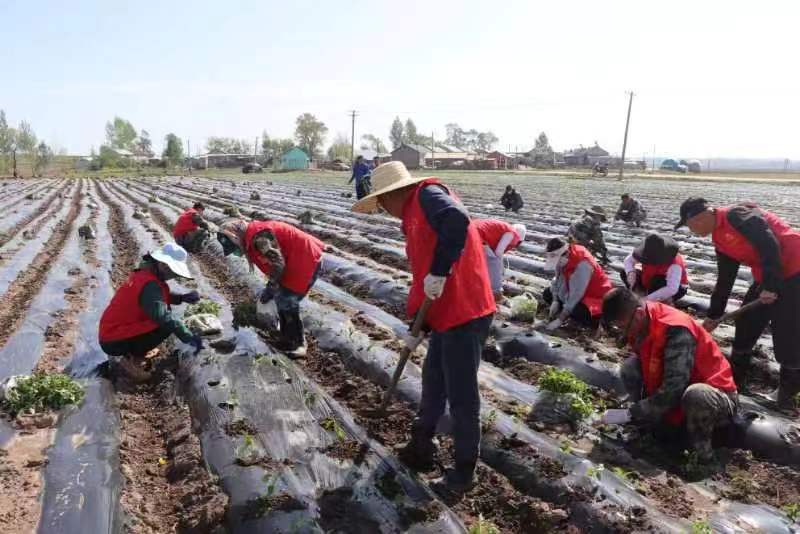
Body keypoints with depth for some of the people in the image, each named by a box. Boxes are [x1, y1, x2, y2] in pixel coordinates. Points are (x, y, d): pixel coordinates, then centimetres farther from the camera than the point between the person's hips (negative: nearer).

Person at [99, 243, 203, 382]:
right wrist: (189, 337, -33)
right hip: (113, 342, -10)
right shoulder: (149, 284, -24)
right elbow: (163, 316, -34)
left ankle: (130, 353, 11)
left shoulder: (144, 273, 6)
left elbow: (163, 297, 19)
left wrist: (182, 298, 0)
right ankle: (130, 360, -8)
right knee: (166, 326, -19)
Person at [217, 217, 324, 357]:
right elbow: (270, 264, 18)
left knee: (286, 302, -7)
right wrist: (271, 287, 14)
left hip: (307, 259, -10)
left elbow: (278, 263, -24)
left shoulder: (258, 235, -21)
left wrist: (270, 288, -14)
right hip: (297, 261, 10)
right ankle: (287, 338, 25)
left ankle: (296, 345, 4)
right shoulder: (251, 239, 12)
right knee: (282, 299, 14)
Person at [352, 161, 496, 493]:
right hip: (447, 315, 10)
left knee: (461, 397, 4)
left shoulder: (427, 194, -9)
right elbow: (421, 276, 22)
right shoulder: (414, 220, 19)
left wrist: (439, 273, -28)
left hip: (465, 315, -10)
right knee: (433, 385, 22)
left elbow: (457, 220, -32)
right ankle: (421, 447, 42)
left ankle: (464, 472, 21)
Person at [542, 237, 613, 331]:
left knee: (578, 313, -36)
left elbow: (576, 294, -33)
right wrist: (555, 301, -15)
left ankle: (599, 322, -7)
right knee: (547, 294, -1)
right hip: (576, 295, 8)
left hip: (596, 298, -8)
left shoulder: (583, 264, -33)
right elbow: (558, 280, 2)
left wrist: (559, 320, -31)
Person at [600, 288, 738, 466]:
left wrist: (628, 414, -31)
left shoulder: (676, 329, -30)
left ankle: (703, 454, -14)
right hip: (678, 398, 7)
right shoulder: (642, 323, -6)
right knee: (630, 366, -12)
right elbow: (644, 363, 7)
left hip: (718, 397, -7)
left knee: (696, 395, -41)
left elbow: (673, 390, -34)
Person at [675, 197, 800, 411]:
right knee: (746, 324, 12)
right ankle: (736, 379, 26)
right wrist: (714, 315, 17)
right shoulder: (720, 240, 11)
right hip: (768, 279, 10)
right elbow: (725, 280, 15)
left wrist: (770, 285, -26)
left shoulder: (736, 215, -17)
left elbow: (769, 244, -26)